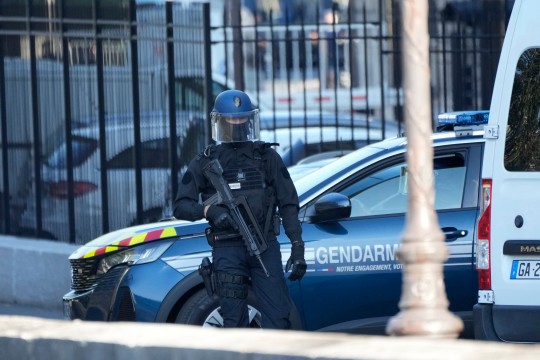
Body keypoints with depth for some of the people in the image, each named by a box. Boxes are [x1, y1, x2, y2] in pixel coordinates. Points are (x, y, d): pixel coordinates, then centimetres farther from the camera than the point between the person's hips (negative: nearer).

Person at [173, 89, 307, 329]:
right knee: (235, 322, -3)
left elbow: (288, 205, 7)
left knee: (278, 316, -7)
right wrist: (208, 210, -17)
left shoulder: (267, 157, 11)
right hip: (227, 249, -1)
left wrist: (297, 246, -3)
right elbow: (181, 206, 4)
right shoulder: (205, 162, 8)